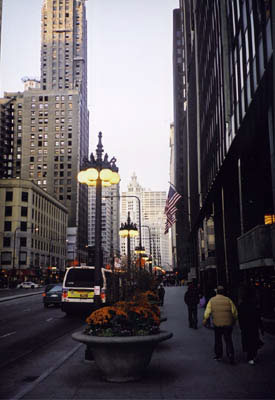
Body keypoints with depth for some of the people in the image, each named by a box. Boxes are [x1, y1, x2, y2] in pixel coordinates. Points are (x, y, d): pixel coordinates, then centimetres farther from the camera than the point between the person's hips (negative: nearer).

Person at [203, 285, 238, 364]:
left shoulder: (212, 300, 2)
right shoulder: (228, 300, 1)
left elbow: (207, 312, -3)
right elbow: (234, 312, 2)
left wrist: (205, 320, 7)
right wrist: (234, 321, 16)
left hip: (217, 324, 0)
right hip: (228, 324, 0)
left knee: (218, 340, 16)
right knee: (228, 340, 7)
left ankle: (218, 355, 23)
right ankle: (230, 355, -5)